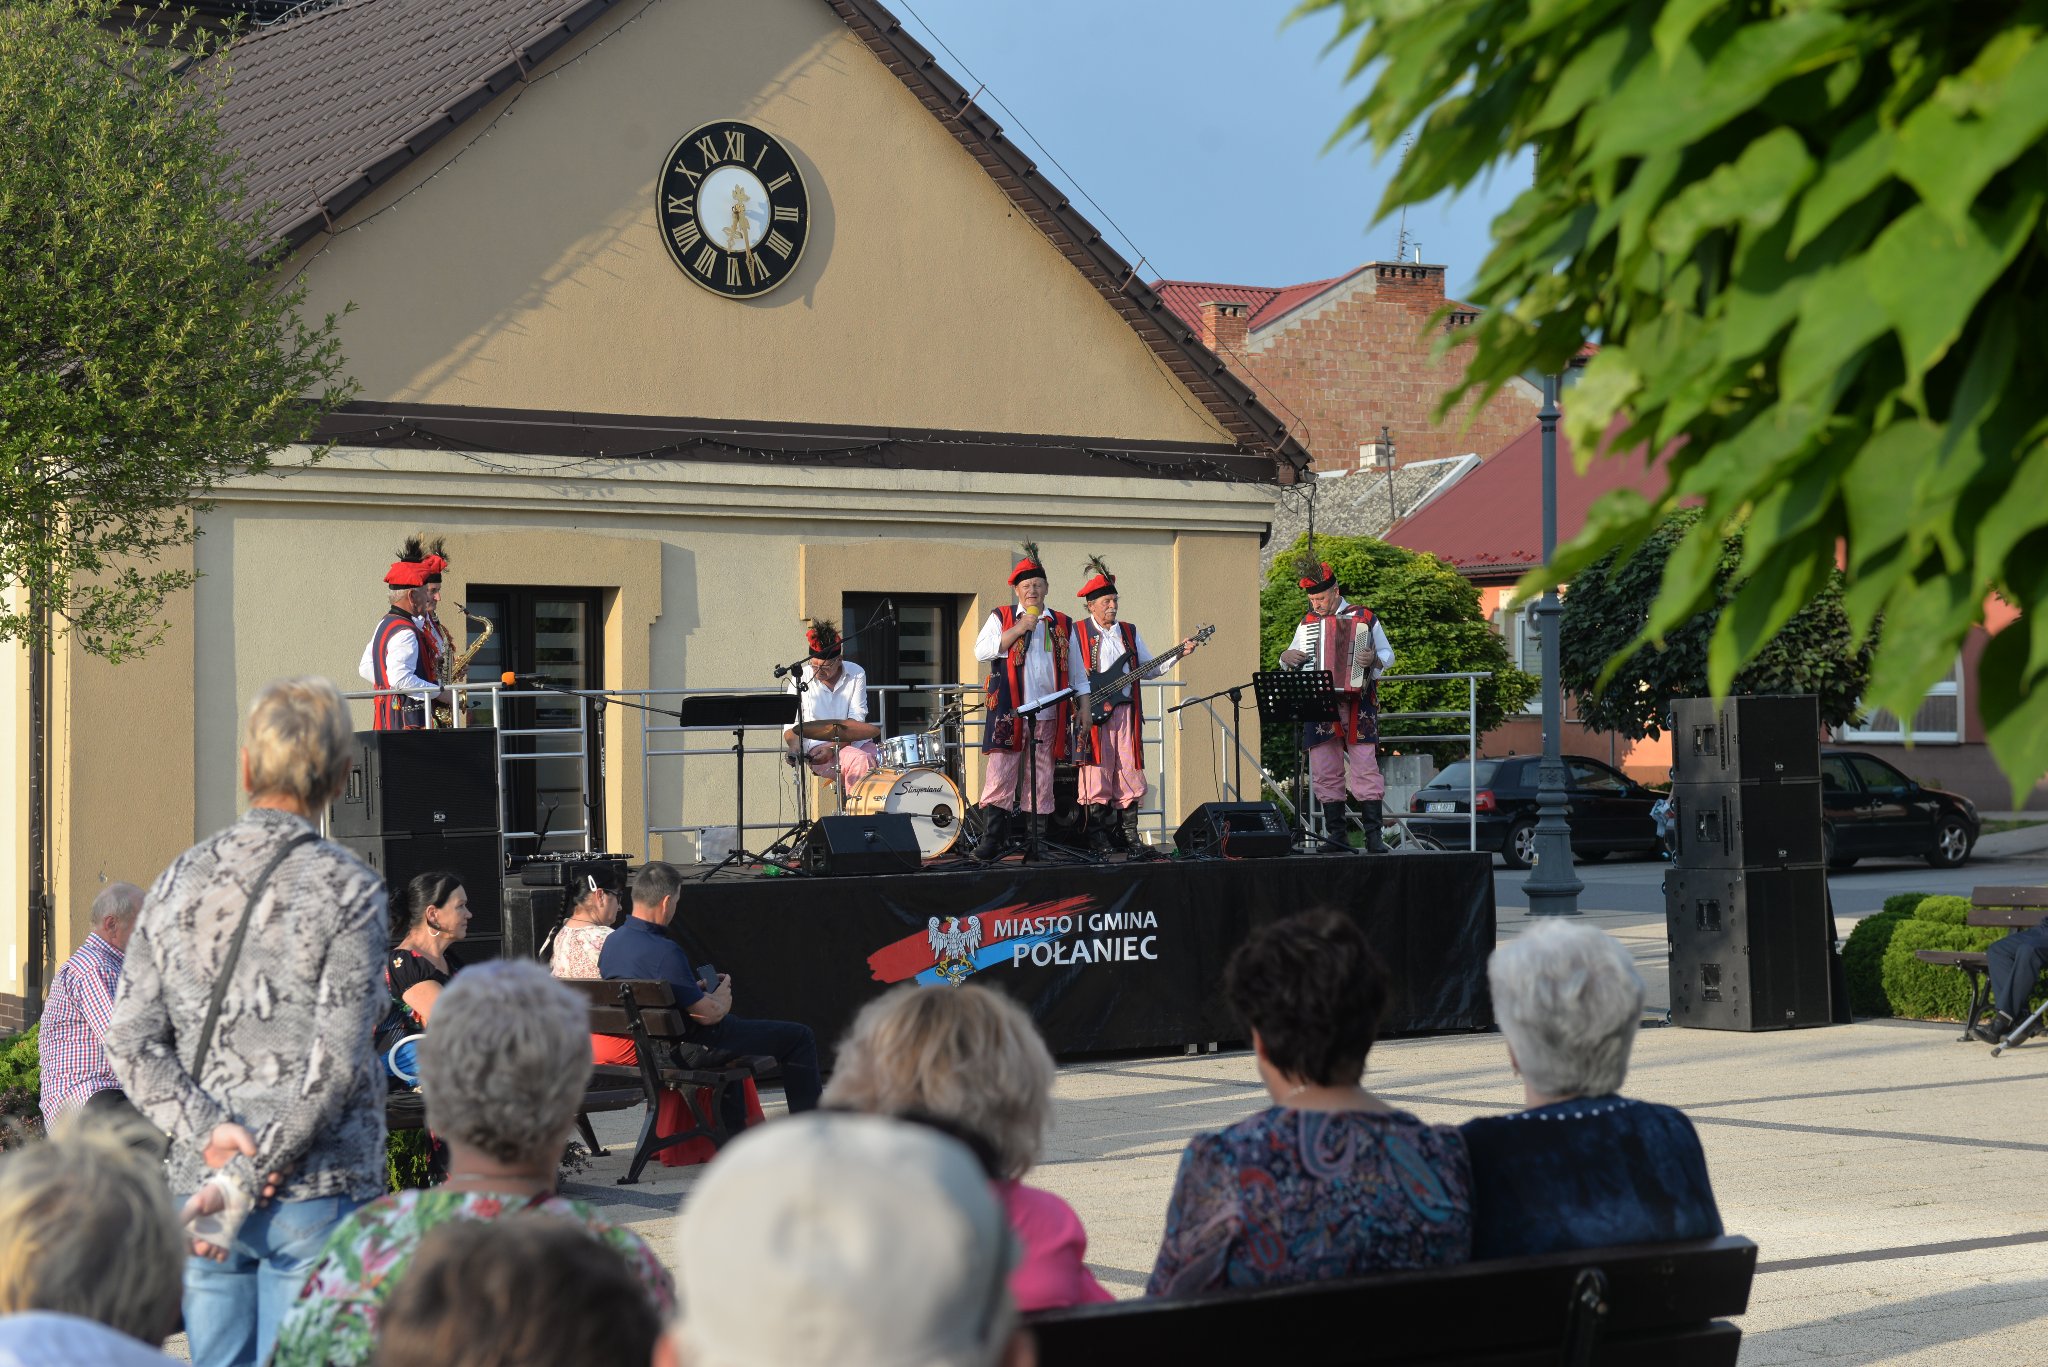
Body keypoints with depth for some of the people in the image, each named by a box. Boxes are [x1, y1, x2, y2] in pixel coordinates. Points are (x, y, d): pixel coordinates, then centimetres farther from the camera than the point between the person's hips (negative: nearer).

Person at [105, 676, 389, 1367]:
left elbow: (131, 1043, 0)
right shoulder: (347, 888, -8)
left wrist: (209, 1133, -8)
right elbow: (333, 1063, -14)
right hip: (315, 1190, -4)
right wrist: (246, 1179, -13)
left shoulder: (178, 881, 6)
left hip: (200, 1183, 4)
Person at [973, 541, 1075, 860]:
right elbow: (981, 651, -5)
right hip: (1009, 714, -2)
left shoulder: (1063, 625, 16)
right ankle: (991, 842, -6)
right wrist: (1017, 630, -11)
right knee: (999, 777, -8)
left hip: (1049, 715, 2)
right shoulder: (1001, 618, 9)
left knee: (1042, 782, 4)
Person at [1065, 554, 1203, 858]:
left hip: (1126, 710, 4)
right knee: (1097, 776, -5)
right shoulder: (1078, 633, 3)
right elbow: (1077, 677, -4)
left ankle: (1129, 836, 4)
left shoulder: (1130, 633, 18)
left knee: (1128, 774, 1)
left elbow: (1149, 669, 15)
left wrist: (1178, 653, 3)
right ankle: (1099, 839, -1)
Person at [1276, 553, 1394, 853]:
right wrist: (1286, 657, 0)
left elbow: (1388, 654, 8)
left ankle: (1373, 835, -11)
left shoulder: (1365, 619, 6)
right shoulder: (1307, 623, 16)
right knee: (1325, 772, 0)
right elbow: (1292, 657, 24)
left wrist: (1374, 660, -14)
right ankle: (1337, 834, 5)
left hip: (1358, 704, -4)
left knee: (1365, 767, -10)